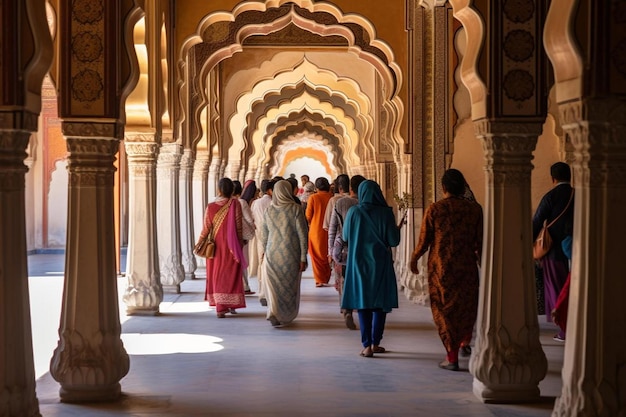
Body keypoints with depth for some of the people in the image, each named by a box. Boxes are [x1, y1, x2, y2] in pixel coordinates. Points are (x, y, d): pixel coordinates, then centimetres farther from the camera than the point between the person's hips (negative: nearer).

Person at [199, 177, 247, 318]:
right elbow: (238, 226, -8)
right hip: (231, 246, -1)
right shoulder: (235, 204, -9)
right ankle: (232, 305, 13)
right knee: (232, 275, 11)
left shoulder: (210, 207, -6)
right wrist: (240, 242, 4)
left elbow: (206, 229, -2)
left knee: (217, 275, 10)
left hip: (215, 247, 1)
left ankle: (220, 307, 6)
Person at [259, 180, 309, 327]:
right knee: (290, 286, 14)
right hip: (291, 254, -2)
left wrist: (264, 250, 28)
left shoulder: (269, 210, 2)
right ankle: (287, 316, 25)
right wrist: (303, 257, -5)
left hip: (272, 254, 2)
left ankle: (273, 312, -17)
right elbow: (303, 234, -10)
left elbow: (263, 234, 11)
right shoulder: (295, 209, -8)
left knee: (273, 286, 4)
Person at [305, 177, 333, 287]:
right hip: (329, 231, 2)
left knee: (317, 255, 7)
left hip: (316, 230, -2)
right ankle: (326, 278, 20)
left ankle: (319, 280, 3)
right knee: (328, 255, 16)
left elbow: (308, 216, -4)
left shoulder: (313, 198, -9)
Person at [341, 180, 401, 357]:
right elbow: (394, 241, -9)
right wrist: (396, 229, 11)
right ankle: (375, 343, 15)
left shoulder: (354, 212, -7)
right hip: (380, 263, 0)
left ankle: (367, 346, -1)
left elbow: (345, 237, 4)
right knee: (380, 303, 12)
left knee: (363, 303, 5)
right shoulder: (386, 213, -10)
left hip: (359, 262, 0)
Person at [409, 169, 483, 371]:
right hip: (467, 267, 2)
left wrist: (414, 259, 12)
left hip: (440, 268, -2)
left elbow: (424, 241, -6)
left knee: (445, 308, 6)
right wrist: (483, 263, 14)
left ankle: (452, 357, 4)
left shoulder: (434, 209, -9)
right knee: (467, 303, 25)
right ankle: (465, 342, 35)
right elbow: (480, 242, -1)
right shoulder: (475, 209, -4)